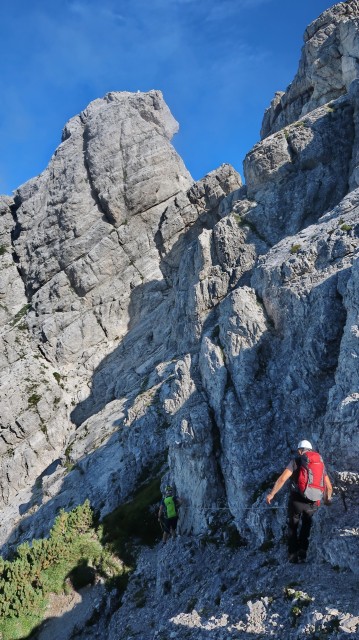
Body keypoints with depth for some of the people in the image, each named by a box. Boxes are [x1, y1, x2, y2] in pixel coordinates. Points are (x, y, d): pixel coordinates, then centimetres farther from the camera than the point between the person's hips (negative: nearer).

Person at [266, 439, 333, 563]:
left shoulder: (296, 460, 0)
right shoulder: (320, 462, 13)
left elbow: (282, 478, -12)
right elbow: (329, 486, 15)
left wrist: (271, 494, -7)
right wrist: (328, 499, 34)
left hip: (297, 499, -3)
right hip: (313, 502, 3)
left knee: (293, 526, 18)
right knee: (306, 525, 25)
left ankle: (293, 555, 15)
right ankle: (302, 553, 16)